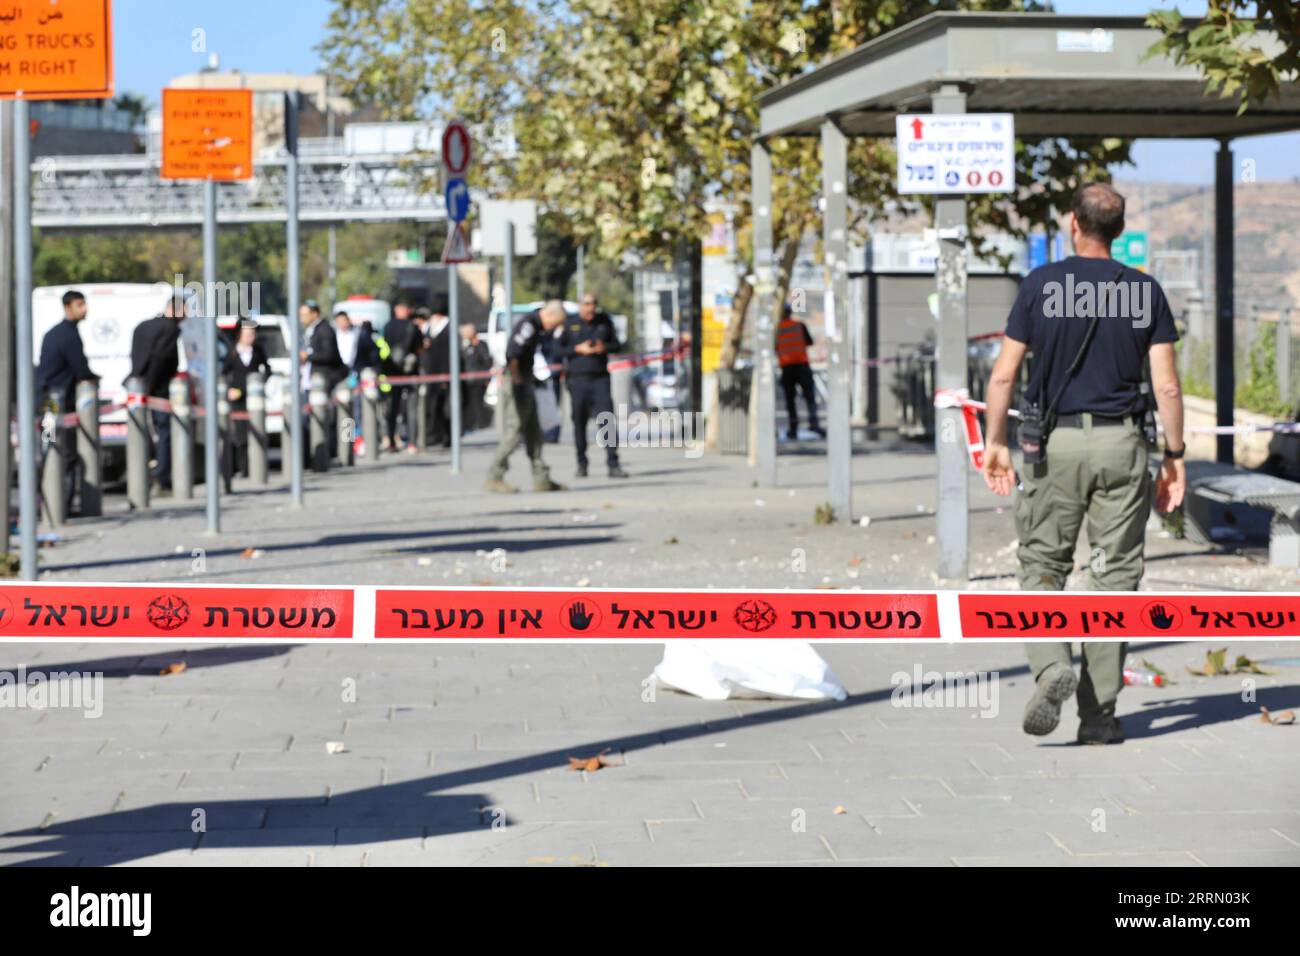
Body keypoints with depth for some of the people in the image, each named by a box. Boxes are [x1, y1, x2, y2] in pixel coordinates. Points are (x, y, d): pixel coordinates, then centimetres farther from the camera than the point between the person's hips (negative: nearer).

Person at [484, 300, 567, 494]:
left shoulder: (536, 326, 13)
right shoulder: (528, 325, -18)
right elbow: (512, 355, -29)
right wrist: (517, 379, -19)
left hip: (525, 384, 10)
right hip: (515, 384, -10)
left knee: (533, 433, 11)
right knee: (513, 432, -8)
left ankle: (541, 479, 15)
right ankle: (494, 479, -3)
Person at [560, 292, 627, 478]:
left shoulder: (605, 321, 9)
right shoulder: (570, 324, 4)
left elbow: (617, 345, 12)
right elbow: (559, 349, 2)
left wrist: (605, 347, -9)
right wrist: (578, 349, -12)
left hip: (600, 378, 1)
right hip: (577, 378, 0)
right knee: (579, 422, 4)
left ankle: (613, 464, -11)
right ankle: (581, 464, 17)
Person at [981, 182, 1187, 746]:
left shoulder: (1041, 284, -2)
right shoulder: (1145, 291, 1)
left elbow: (1003, 374, -2)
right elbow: (1166, 386, -1)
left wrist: (995, 443, 8)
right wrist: (1174, 456, 7)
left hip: (1055, 444, -1)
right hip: (1123, 444, 1)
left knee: (1042, 567, 11)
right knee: (1115, 575, 6)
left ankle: (1052, 667, -16)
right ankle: (1099, 715, 6)